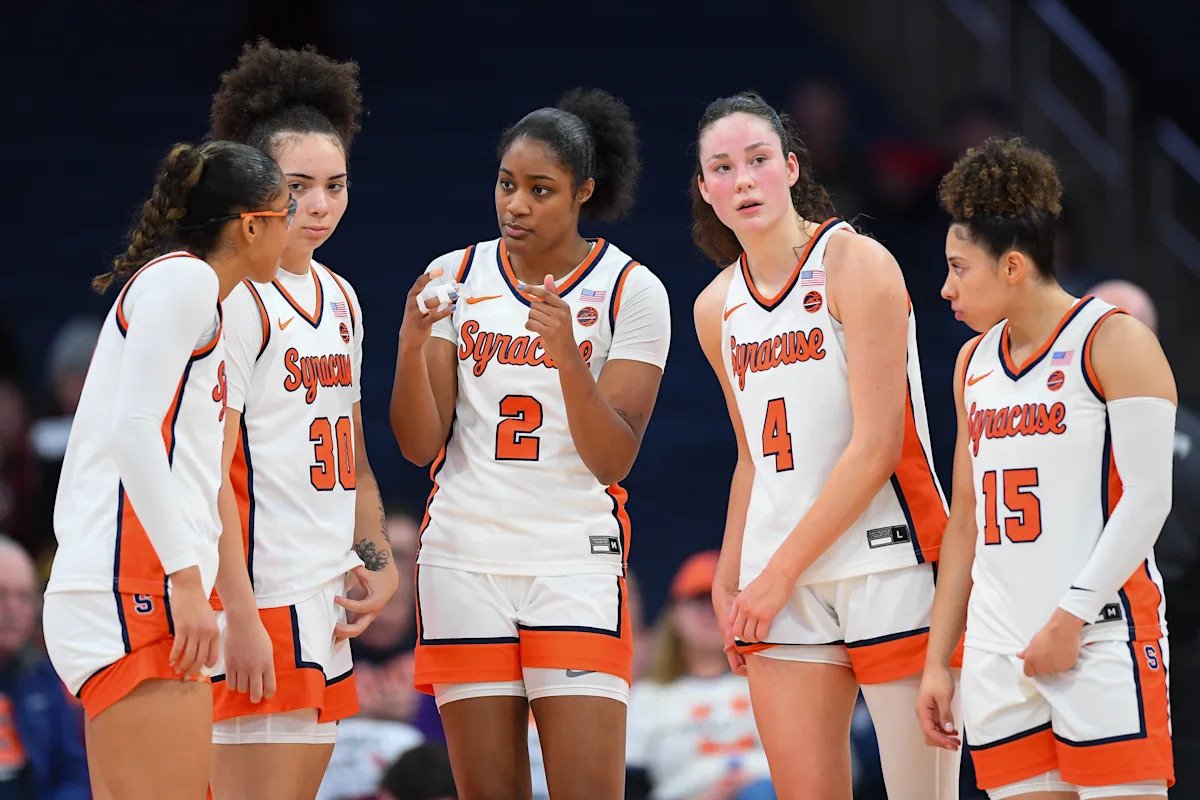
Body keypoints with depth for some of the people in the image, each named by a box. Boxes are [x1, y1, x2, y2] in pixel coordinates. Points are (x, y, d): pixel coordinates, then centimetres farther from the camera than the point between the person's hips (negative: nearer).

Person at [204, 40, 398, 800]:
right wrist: (241, 617, -21)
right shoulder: (233, 298, -11)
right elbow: (208, 473, -16)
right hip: (259, 600, -9)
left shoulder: (340, 299, 16)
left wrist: (378, 559, 12)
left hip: (326, 607, 9)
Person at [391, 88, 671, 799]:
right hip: (464, 557, 2)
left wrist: (567, 354, -22)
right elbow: (420, 446, 2)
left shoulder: (632, 291, -1)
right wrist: (413, 341, -14)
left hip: (577, 563, -2)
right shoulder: (454, 279, 6)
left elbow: (613, 460, -7)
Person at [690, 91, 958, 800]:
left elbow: (877, 447, -13)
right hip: (777, 584, 6)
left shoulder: (857, 264, -7)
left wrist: (781, 570, -12)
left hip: (888, 562, -6)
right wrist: (728, 579, 14)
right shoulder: (717, 308, 13)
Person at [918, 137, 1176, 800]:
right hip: (1000, 653, 6)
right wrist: (938, 660, 16)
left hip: (1101, 639, -6)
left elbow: (1147, 497, -10)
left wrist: (1070, 618, -15)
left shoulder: (1113, 342, -2)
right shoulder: (975, 361, 19)